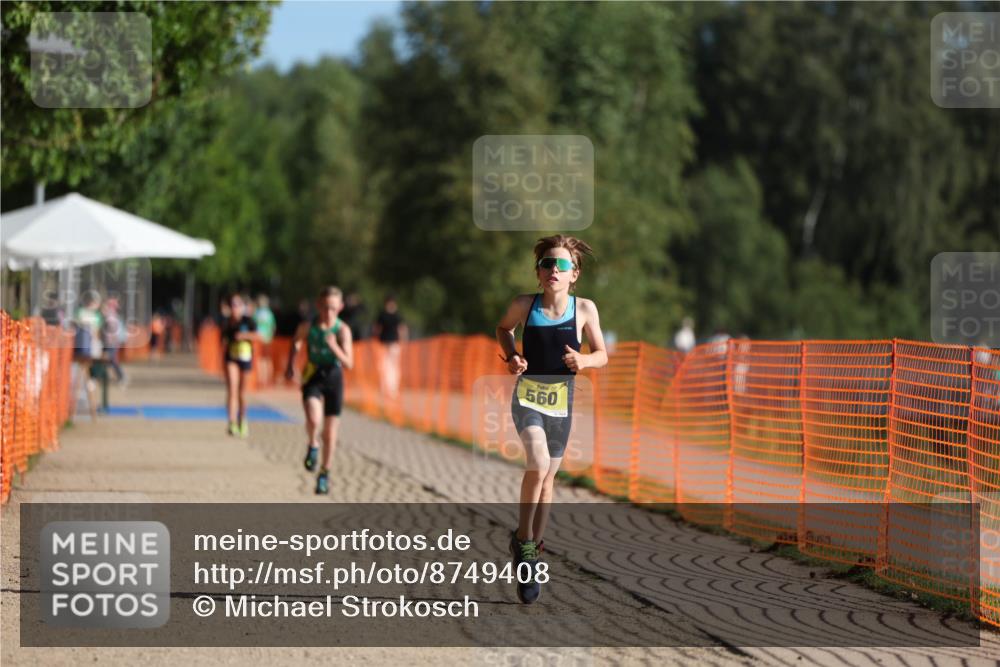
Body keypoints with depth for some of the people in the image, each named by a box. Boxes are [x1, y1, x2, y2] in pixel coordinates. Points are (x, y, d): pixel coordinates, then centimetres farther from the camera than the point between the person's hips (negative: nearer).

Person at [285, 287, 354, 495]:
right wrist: (290, 364, 9)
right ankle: (312, 446, 5)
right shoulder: (307, 327, -11)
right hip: (312, 376, 0)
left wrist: (335, 347, -36)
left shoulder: (342, 330, -16)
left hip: (333, 377, 0)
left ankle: (325, 474, 23)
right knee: (314, 419, -27)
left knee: (330, 432, 6)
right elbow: (296, 342, 13)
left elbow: (349, 364, -21)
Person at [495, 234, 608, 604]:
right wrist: (511, 356, -5)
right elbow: (503, 329, 13)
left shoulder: (584, 309, -7)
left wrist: (584, 361, -18)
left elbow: (602, 355, 4)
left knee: (548, 477, 13)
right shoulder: (524, 305, -9)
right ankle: (523, 539, -7)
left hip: (561, 402, 2)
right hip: (527, 396, -2)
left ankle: (533, 547, 31)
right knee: (538, 463, -25)